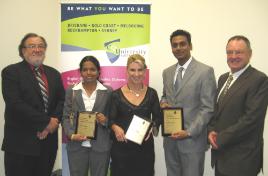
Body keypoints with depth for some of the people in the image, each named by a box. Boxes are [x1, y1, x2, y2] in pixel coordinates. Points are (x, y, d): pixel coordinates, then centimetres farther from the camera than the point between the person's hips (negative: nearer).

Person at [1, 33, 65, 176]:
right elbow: (15, 104, -16)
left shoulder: (54, 74, 13)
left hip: (49, 141, 5)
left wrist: (54, 121, -10)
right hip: (21, 142, -5)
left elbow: (63, 100, 9)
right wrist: (46, 122, -17)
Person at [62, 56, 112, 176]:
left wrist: (106, 121, -13)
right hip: (77, 145, 1)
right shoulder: (71, 91, 7)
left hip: (100, 146, 0)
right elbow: (66, 117, 5)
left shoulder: (108, 92, 4)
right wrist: (71, 135, -10)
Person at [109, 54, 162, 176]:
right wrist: (115, 128, -21)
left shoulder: (151, 93, 2)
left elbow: (158, 117, 8)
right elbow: (111, 119, 0)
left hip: (145, 146, 2)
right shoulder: (117, 94, -3)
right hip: (122, 147, -1)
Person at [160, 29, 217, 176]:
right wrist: (163, 102, -2)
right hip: (170, 138, 5)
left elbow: (208, 108, -12)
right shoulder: (167, 72, 10)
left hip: (192, 139, -5)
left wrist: (189, 132, -18)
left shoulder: (205, 71, -9)